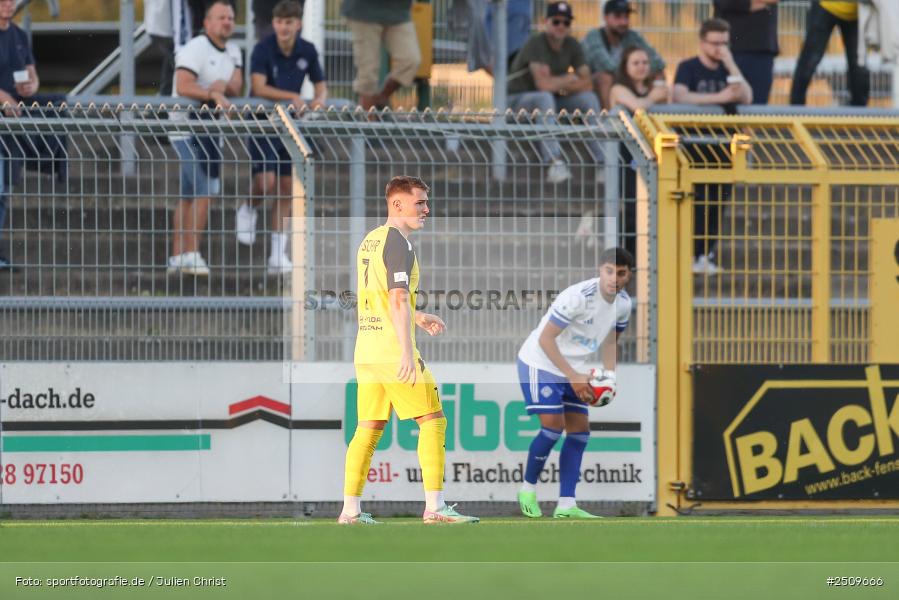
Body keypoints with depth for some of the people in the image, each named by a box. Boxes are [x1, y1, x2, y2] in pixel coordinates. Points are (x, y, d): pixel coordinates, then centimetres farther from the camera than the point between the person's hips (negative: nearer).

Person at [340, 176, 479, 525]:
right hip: (393, 349, -9)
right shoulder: (397, 242, -11)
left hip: (365, 349, 9)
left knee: (369, 427, 9)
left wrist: (417, 318, 32)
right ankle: (434, 506, -8)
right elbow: (398, 299, -19)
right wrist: (407, 352, -24)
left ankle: (350, 509, 6)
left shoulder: (369, 241, 17)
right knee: (432, 421, -4)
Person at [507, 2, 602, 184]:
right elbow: (543, 84, -30)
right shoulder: (536, 44, -20)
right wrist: (569, 79, -12)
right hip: (520, 100, -7)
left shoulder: (572, 46, 2)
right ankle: (553, 161, -49)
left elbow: (587, 83, -3)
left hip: (554, 100, 7)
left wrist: (558, 84, -19)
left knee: (589, 98, -13)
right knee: (545, 97, -38)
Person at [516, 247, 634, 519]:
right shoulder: (577, 296, -27)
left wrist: (609, 375, -6)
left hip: (573, 370, 8)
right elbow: (545, 338, -25)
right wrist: (573, 377, -28)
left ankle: (566, 506, 1)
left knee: (580, 431, 1)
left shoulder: (623, 303, -3)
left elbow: (609, 341, 13)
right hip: (540, 363, -8)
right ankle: (528, 489, 4)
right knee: (553, 425, -17)